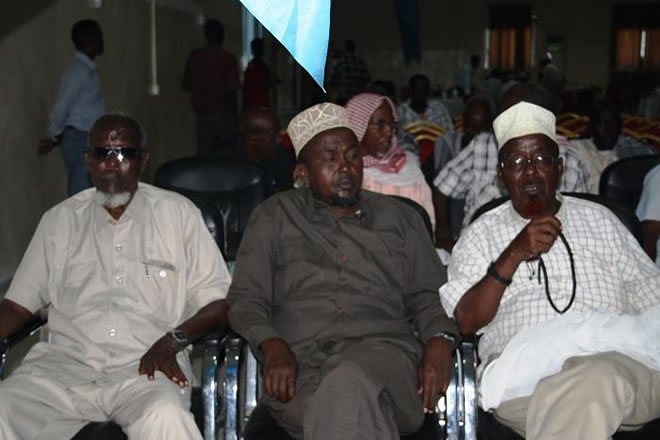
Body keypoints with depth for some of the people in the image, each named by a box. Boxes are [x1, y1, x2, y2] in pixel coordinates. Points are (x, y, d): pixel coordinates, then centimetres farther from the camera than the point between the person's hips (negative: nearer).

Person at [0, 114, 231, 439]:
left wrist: (171, 341, -12)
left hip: (147, 367, -3)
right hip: (65, 362, 3)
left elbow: (217, 302, 5)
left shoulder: (178, 213, 8)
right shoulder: (59, 220, 15)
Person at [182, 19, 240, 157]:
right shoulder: (228, 58, -9)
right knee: (227, 156, 3)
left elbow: (186, 86, 7)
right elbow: (230, 90, -15)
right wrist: (234, 113, -1)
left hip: (202, 113, 4)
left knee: (204, 156, 7)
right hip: (223, 113, -4)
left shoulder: (194, 57, 3)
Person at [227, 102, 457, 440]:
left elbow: (427, 295, 20)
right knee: (350, 407, -38)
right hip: (300, 359, 0)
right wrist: (272, 345, -8)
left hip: (380, 349, 1)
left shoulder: (400, 218, 23)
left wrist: (439, 341, -3)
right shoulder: (274, 217, 20)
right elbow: (246, 297, 13)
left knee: (349, 385, -38)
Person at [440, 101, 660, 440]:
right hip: (523, 366, -2)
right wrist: (514, 255, -8)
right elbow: (466, 322, 4)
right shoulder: (481, 234, 17)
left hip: (618, 356, 3)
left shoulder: (599, 218, 23)